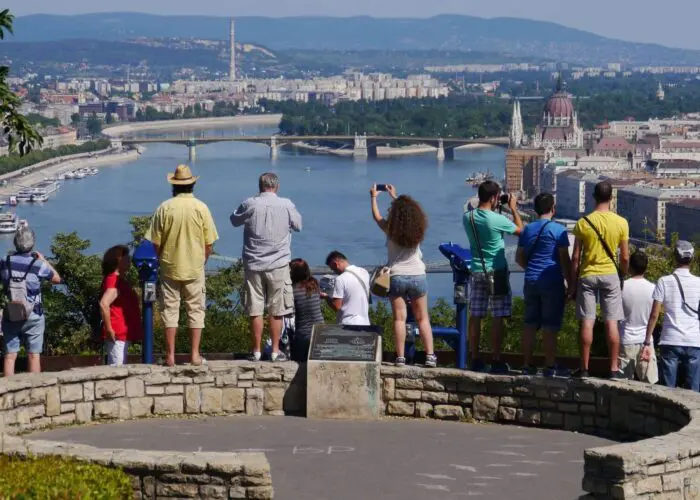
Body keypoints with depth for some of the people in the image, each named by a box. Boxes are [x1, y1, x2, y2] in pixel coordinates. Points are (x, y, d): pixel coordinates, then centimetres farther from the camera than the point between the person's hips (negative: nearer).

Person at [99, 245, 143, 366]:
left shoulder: (120, 280, 18)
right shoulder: (114, 280, -13)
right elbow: (104, 304, -27)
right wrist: (109, 329, -23)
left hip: (123, 335, 10)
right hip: (117, 335, -10)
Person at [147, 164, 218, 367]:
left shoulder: (165, 208, -7)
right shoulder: (201, 208, -6)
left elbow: (156, 243, -5)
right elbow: (209, 244, -4)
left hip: (170, 268, 0)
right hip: (195, 269, 0)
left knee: (170, 311, 7)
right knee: (195, 310, 9)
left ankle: (170, 356, 7)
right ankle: (195, 355, 7)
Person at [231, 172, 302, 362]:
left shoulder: (250, 205, -6)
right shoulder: (286, 205, -5)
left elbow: (235, 220, 12)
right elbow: (298, 225, 11)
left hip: (254, 265, 0)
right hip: (278, 265, 0)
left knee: (255, 311, 6)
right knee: (277, 311, 7)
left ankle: (256, 351, 9)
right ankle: (275, 350, 9)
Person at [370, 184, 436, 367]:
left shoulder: (391, 229, -9)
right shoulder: (418, 229, -3)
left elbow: (376, 216, 11)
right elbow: (409, 211, 18)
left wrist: (373, 197, 27)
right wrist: (395, 197, 33)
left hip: (397, 276, -2)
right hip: (418, 275, 2)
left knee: (399, 318, 0)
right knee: (422, 318, 8)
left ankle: (401, 357, -4)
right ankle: (430, 356, 3)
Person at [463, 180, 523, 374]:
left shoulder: (468, 218, -2)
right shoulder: (497, 220, -17)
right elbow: (520, 230, 0)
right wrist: (514, 209, 10)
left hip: (477, 271, 5)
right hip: (496, 272, -5)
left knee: (475, 317, 7)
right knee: (498, 318, -1)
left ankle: (475, 359, 9)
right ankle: (496, 361, -2)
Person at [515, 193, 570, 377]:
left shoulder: (528, 229, 10)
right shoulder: (558, 230, -7)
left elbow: (519, 257, 16)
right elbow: (565, 260, -8)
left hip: (531, 281, 5)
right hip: (552, 282, -5)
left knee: (530, 324, 9)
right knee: (550, 326, -2)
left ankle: (528, 365, 10)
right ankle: (549, 367, -1)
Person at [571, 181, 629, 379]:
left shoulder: (583, 223, -5)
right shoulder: (621, 223, -4)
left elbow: (575, 257, -3)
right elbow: (625, 257, -1)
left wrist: (573, 283, 6)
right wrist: (622, 277, 15)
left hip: (587, 275, 0)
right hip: (610, 274, 0)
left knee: (587, 322, 2)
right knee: (611, 322, 2)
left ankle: (584, 368, 3)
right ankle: (614, 368, 2)